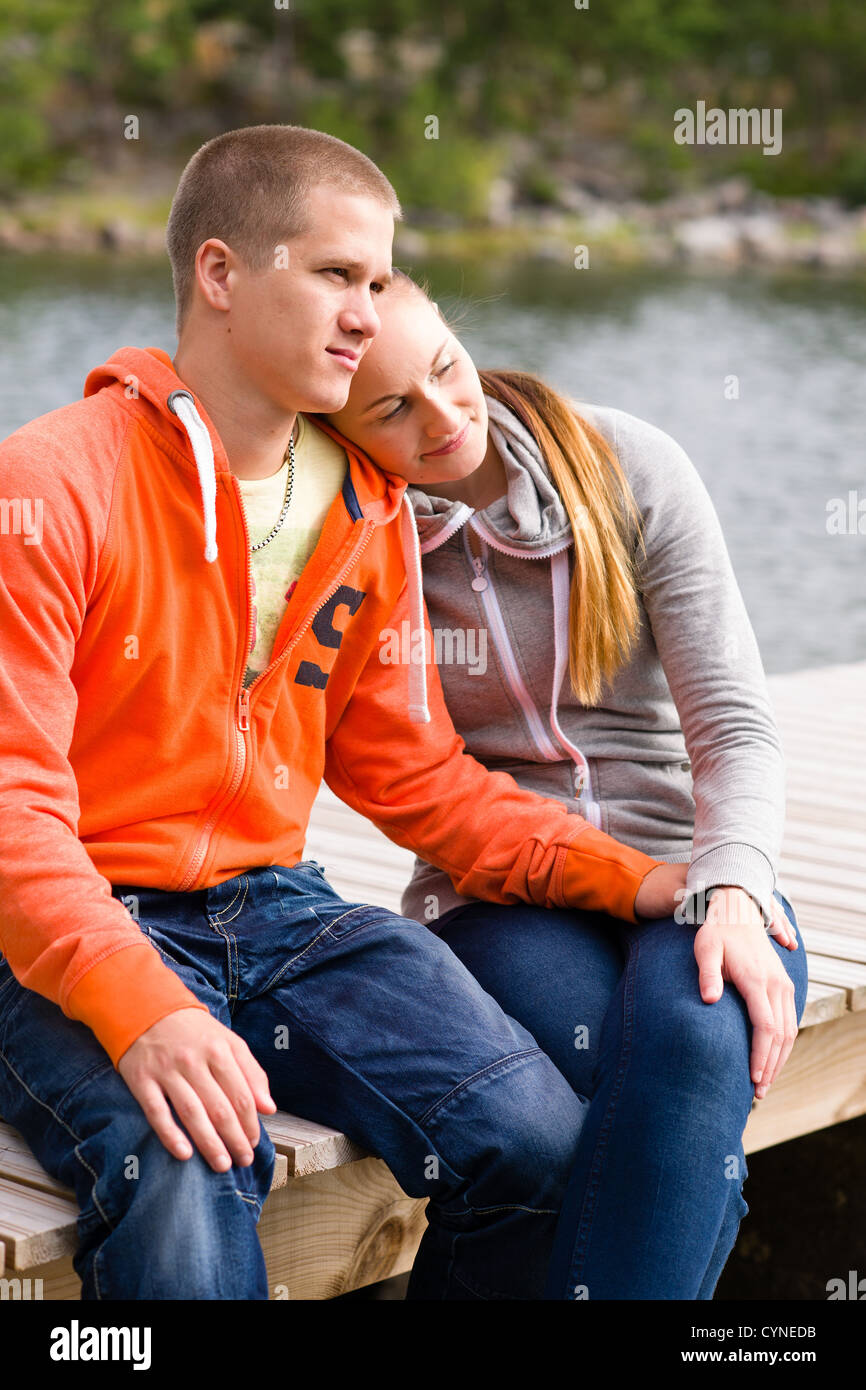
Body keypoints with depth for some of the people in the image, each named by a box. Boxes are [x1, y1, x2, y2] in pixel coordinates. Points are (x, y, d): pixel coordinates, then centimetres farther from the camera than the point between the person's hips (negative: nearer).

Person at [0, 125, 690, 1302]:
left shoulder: (371, 510, 8)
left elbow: (412, 773, 14)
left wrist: (625, 879, 0)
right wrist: (139, 1007, -34)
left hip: (278, 910, 6)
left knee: (544, 1147, -15)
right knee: (185, 1193, -36)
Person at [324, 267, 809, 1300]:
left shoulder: (630, 468, -1)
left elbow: (734, 722, -4)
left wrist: (731, 891, -22)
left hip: (684, 874, 1)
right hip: (494, 900, -1)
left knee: (695, 1034, -35)